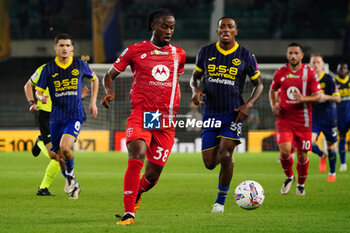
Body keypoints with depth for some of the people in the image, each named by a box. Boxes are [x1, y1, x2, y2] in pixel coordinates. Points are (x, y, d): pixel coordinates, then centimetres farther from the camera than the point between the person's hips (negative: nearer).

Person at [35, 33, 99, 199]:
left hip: (75, 115, -3)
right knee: (59, 156, 5)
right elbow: (38, 90, 4)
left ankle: (70, 173, 4)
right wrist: (41, 97, -20)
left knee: (65, 147, -26)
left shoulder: (80, 65, 1)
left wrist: (93, 102, 13)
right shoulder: (48, 69, 1)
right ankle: (73, 185, 28)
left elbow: (94, 79, 19)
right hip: (56, 117, 3)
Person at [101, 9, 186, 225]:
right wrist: (110, 92, -9)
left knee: (153, 173, 3)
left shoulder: (179, 54, 13)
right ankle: (129, 213, -25)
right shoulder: (135, 51, 3)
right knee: (137, 155, -27)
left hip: (166, 120, 3)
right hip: (141, 113, -3)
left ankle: (138, 193, 40)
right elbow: (110, 75, 10)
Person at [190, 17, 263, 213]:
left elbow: (259, 84, 7)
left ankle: (221, 200, -1)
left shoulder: (246, 56, -2)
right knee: (210, 164, 1)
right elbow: (195, 77, 15)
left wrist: (249, 104, -10)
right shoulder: (206, 52, 3)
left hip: (233, 114, -2)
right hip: (210, 114, 2)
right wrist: (196, 90, -8)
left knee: (225, 156, -19)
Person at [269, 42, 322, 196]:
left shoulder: (309, 73, -3)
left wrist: (303, 98, -21)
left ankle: (301, 183, 27)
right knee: (284, 151, -16)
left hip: (303, 119, 0)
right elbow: (272, 90, 20)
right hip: (284, 118, 0)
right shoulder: (280, 73, 3)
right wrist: (273, 105, 2)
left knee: (302, 154, 3)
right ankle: (289, 177, 12)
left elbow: (318, 96, -3)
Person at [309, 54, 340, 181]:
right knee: (310, 142, -18)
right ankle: (322, 156, 15)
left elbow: (338, 99, -9)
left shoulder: (329, 79, -6)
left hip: (328, 117, -2)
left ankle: (332, 173, 25)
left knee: (330, 146, 6)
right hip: (313, 117, 2)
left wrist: (325, 97, -25)